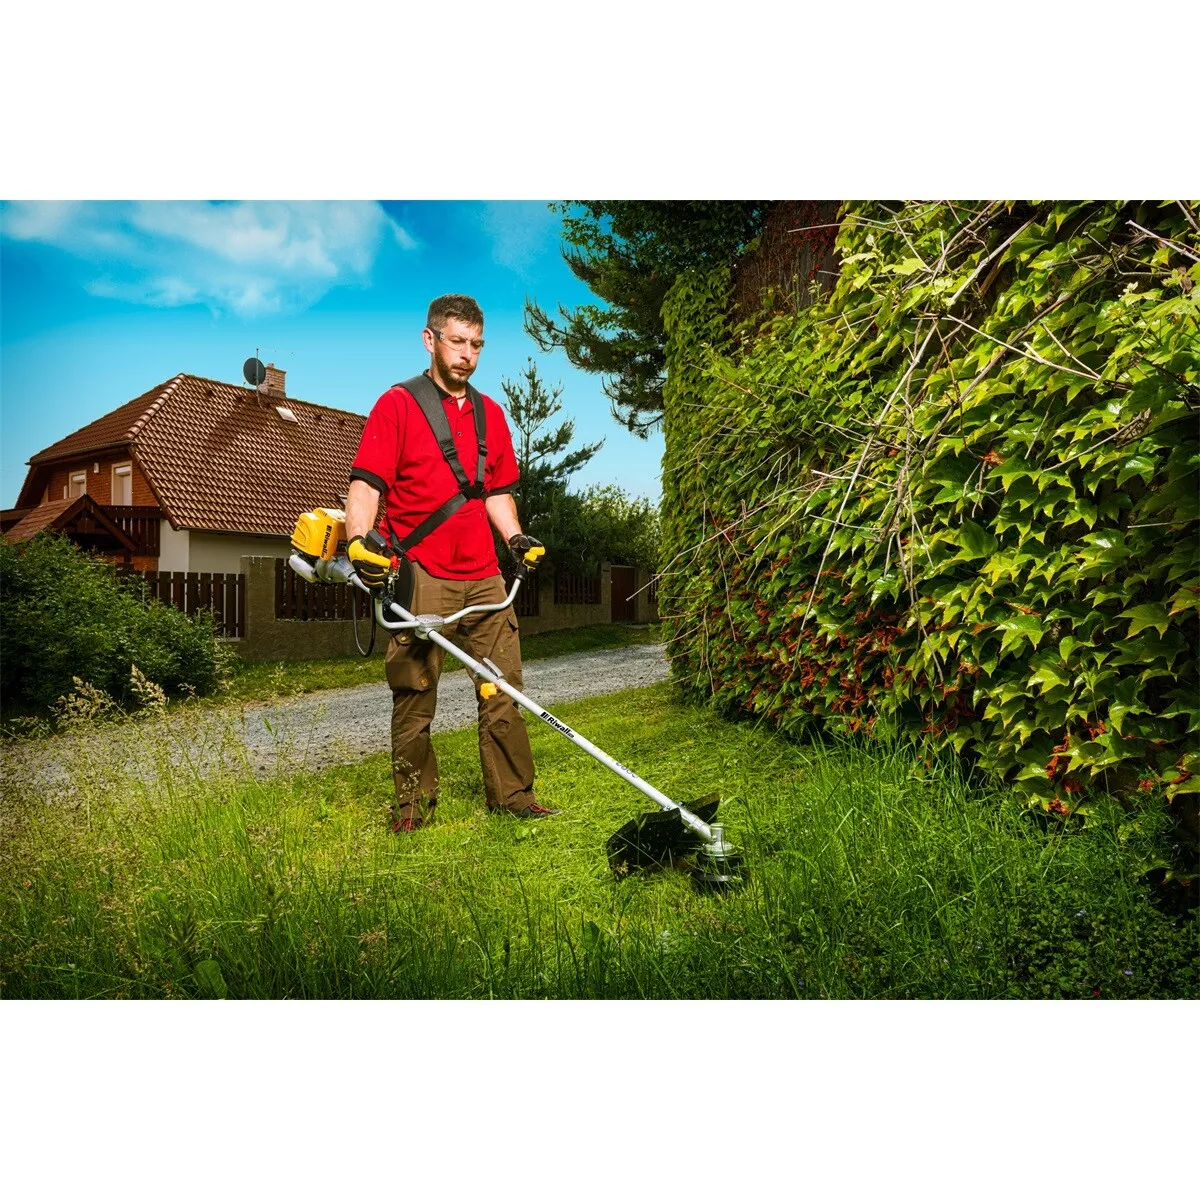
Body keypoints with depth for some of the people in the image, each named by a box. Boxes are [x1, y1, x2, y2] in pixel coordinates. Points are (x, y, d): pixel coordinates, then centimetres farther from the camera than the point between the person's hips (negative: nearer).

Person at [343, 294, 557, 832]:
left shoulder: (491, 413, 18)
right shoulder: (398, 403, 1)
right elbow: (366, 484, -8)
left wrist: (515, 537, 6)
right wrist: (359, 540, -25)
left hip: (483, 575, 5)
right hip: (421, 577, -5)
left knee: (504, 687, 5)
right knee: (414, 695, 2)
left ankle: (512, 795, 16)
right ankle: (413, 803, 17)